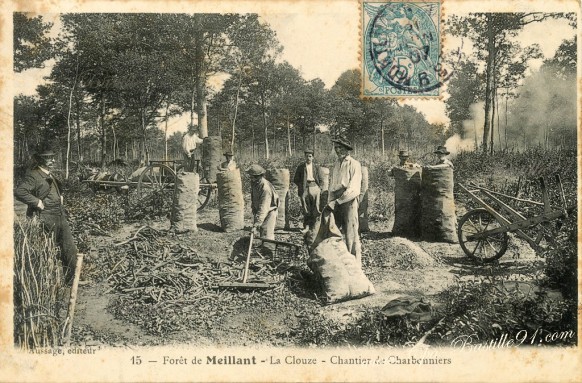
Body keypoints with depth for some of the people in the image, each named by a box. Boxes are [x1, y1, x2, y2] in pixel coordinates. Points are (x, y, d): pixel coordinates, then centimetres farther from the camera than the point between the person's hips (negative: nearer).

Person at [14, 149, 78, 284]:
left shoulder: (51, 175, 16)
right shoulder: (33, 176, -12)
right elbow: (19, 192, -26)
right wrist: (37, 202, -23)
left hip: (60, 217, 8)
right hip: (47, 220, -8)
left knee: (70, 249, 9)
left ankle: (71, 280, 19)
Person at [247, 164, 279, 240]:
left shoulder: (266, 188, -30)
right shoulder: (254, 183, -3)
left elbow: (263, 209, -34)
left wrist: (256, 225, -38)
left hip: (269, 212, -8)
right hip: (257, 211, 8)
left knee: (266, 237, -11)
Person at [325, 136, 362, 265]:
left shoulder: (354, 165, -5)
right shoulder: (336, 165, 16)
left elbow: (354, 190, -13)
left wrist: (337, 201, -15)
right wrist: (330, 202, 6)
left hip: (348, 202, -6)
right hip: (335, 202, 6)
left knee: (351, 235, -6)